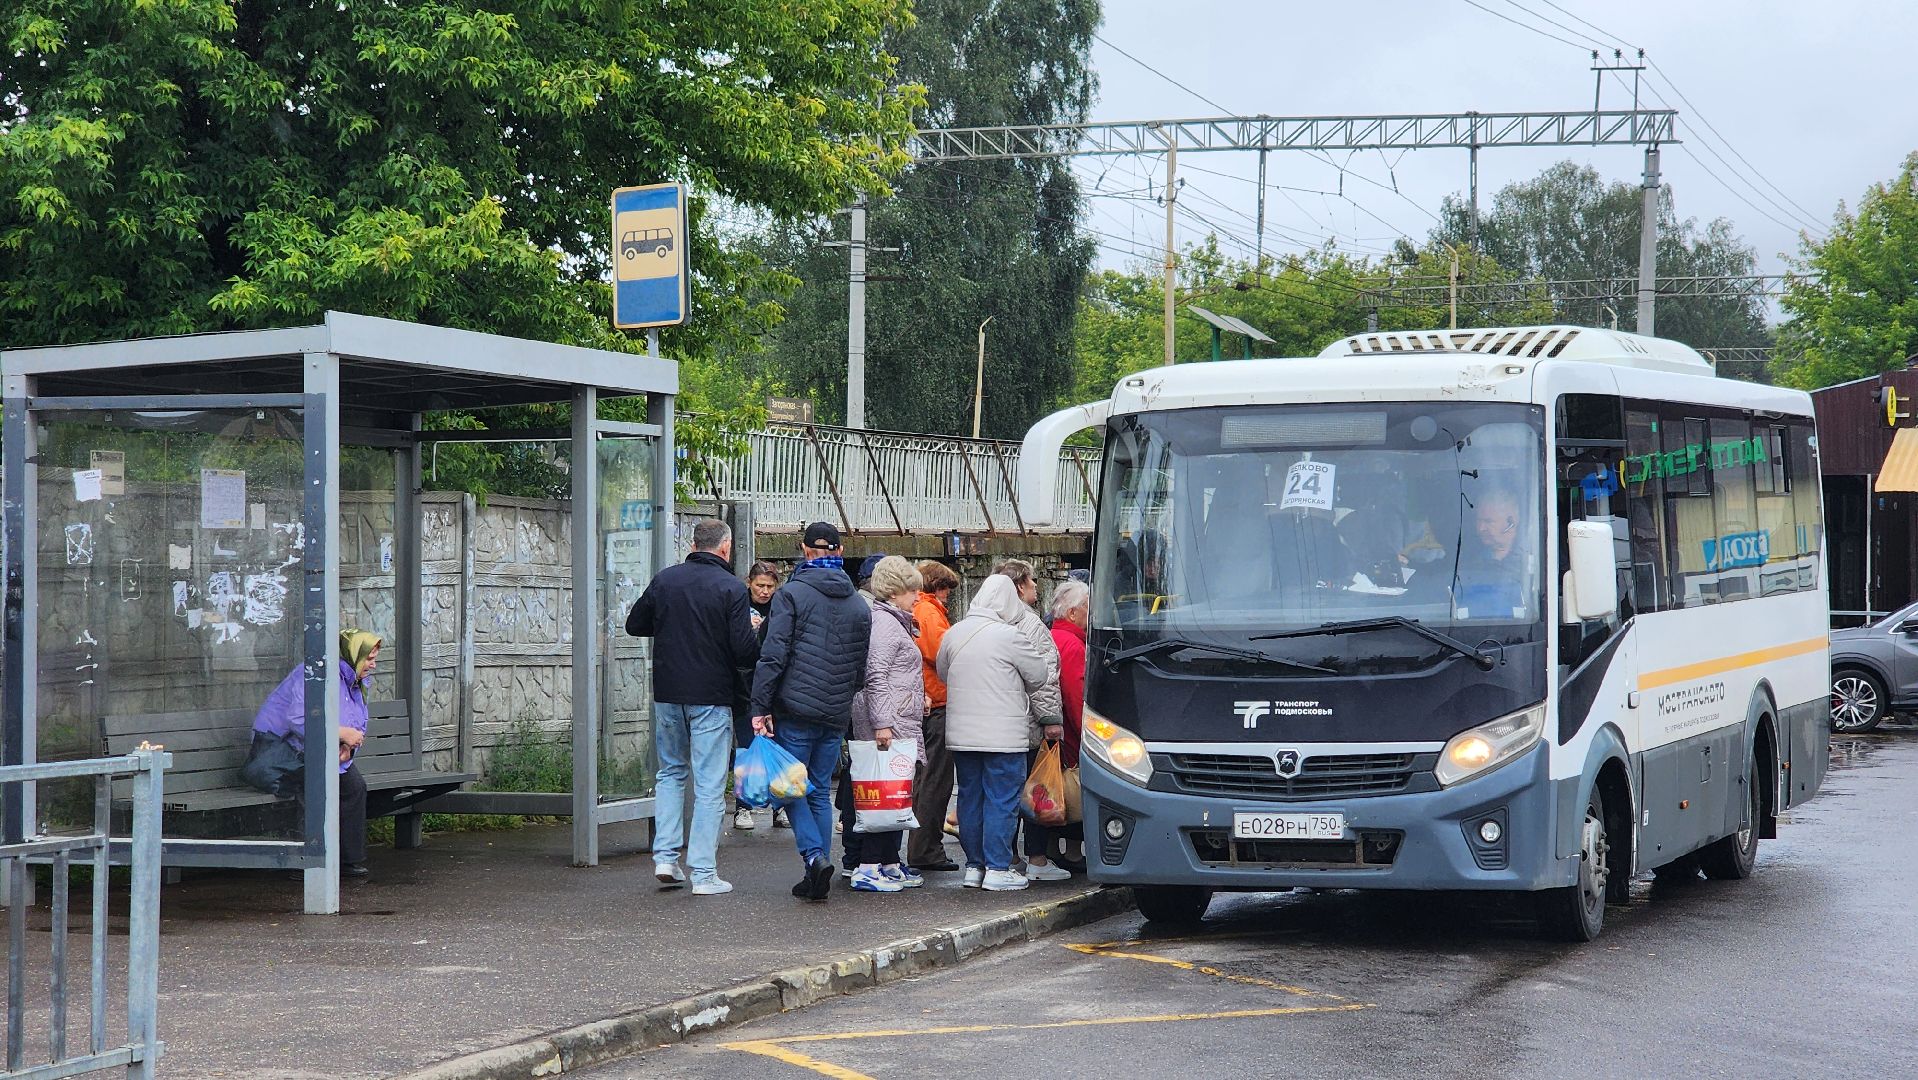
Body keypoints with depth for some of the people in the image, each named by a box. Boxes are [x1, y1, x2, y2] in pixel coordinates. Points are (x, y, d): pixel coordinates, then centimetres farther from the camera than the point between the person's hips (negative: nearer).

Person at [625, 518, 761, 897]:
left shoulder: (665, 579, 2)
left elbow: (634, 625, 12)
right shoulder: (731, 588, -11)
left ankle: (665, 857, 12)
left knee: (671, 772, 21)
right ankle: (703, 874, 0)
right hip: (711, 695, -4)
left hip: (667, 694, 4)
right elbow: (745, 650, -16)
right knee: (710, 784, 1)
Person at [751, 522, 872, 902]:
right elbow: (862, 668, 16)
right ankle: (817, 878, 9)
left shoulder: (792, 595, -7)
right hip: (837, 714, 5)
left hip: (796, 711, -5)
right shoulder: (858, 604, 12)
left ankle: (815, 855, -17)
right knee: (821, 792, 12)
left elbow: (773, 656, -12)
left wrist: (760, 708, -10)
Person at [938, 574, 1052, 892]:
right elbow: (1038, 675, -3)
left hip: (961, 734, 6)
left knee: (970, 797, 13)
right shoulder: (1009, 636, -13)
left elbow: (943, 672, 21)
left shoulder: (953, 634, 6)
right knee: (1002, 800, -1)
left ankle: (973, 866, 18)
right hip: (1003, 735, -6)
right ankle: (998, 869, -1)